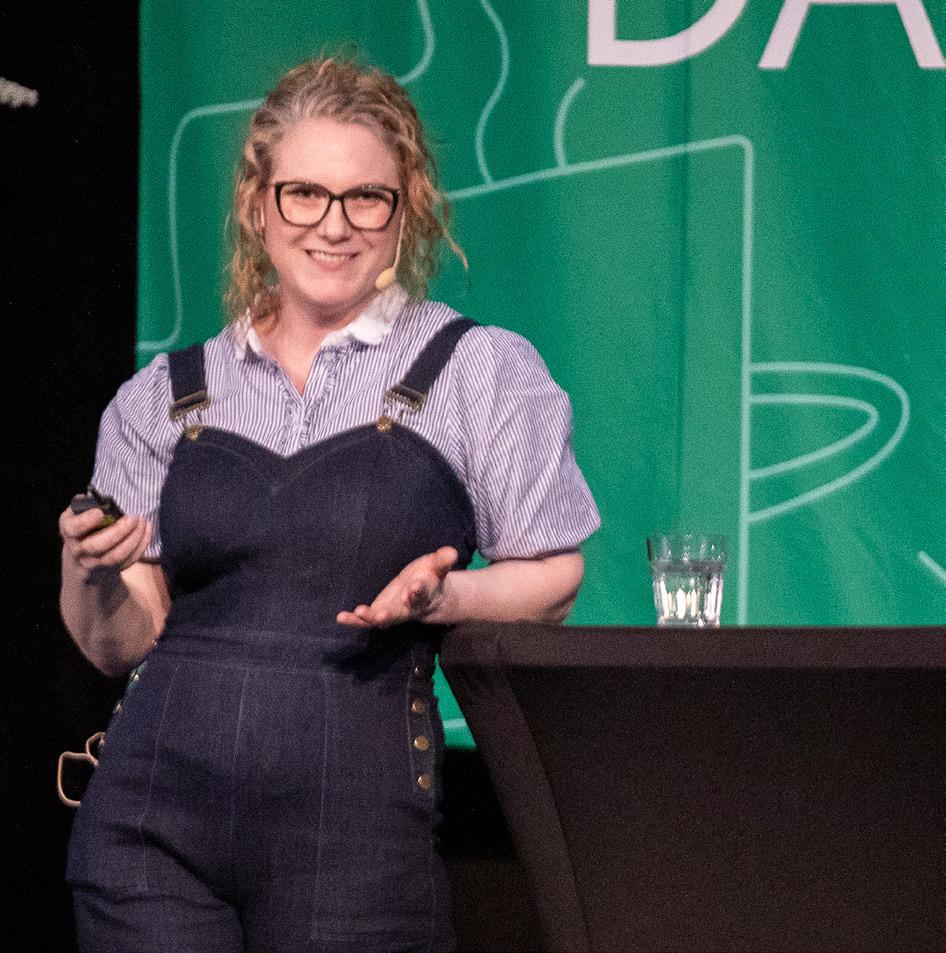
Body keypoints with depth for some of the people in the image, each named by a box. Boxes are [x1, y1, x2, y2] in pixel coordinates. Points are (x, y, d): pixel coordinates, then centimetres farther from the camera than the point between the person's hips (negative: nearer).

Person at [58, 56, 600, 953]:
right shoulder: (164, 397, 13)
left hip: (353, 829, -2)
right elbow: (121, 642, 12)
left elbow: (553, 580, 4)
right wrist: (93, 577, -9)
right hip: (153, 819, 2)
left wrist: (440, 596, -14)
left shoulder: (484, 369, 6)